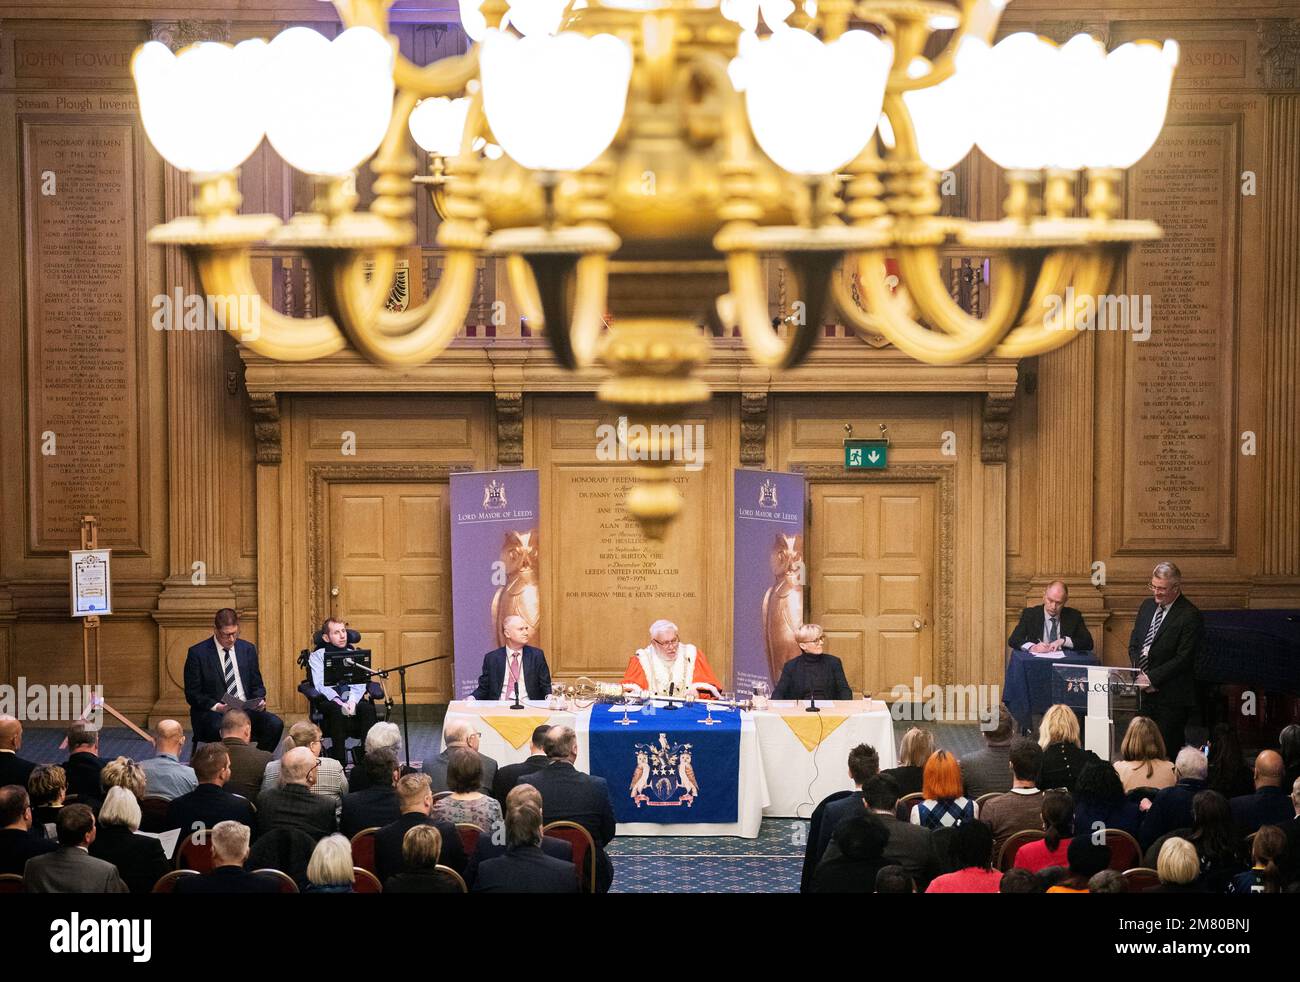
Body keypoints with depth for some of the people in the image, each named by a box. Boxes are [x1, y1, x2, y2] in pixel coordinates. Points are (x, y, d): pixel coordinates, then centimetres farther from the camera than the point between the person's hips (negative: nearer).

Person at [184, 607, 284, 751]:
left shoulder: (248, 650, 13)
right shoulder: (198, 653, 0)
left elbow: (257, 685, 20)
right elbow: (192, 694, -2)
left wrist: (260, 700, -3)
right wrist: (215, 706, -18)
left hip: (246, 709, 4)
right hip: (213, 713, -4)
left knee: (275, 723, -24)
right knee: (219, 727, -39)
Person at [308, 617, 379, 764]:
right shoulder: (317, 656, 9)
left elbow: (360, 683, 3)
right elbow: (320, 684, -6)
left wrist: (352, 701, -19)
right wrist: (338, 701, -24)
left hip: (353, 699, 2)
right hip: (330, 701, -2)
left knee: (367, 708, -31)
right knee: (337, 710, -36)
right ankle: (339, 761, -36)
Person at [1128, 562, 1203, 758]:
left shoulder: (1190, 616, -11)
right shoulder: (1147, 606, 13)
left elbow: (1184, 659, -15)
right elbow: (1134, 643, 18)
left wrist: (1153, 677, -16)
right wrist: (1139, 673, 0)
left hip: (1172, 697, -7)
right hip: (1146, 691, 7)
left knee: (1168, 745, -5)